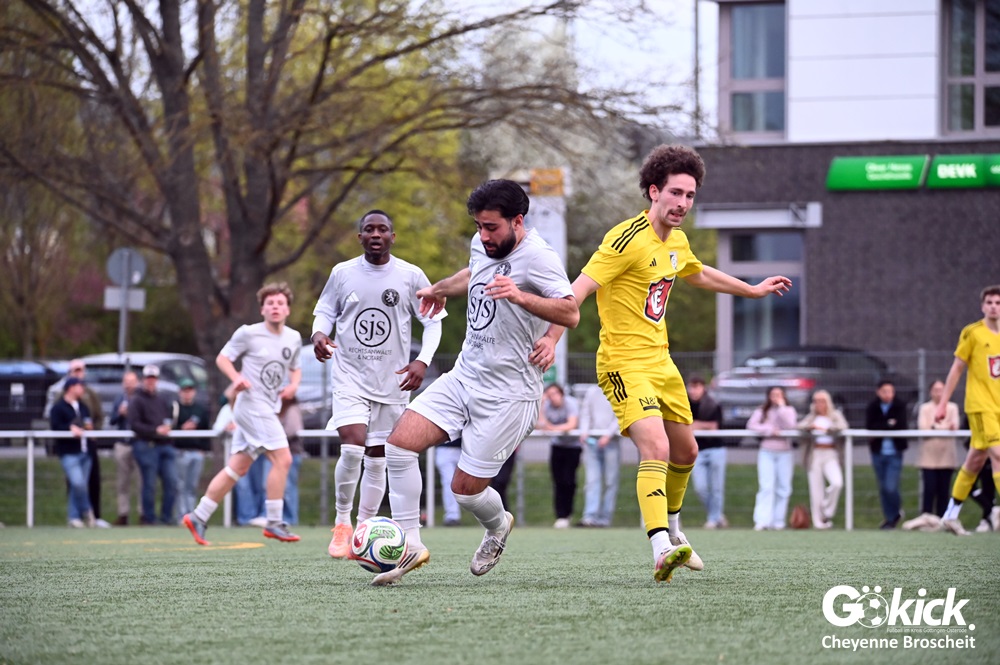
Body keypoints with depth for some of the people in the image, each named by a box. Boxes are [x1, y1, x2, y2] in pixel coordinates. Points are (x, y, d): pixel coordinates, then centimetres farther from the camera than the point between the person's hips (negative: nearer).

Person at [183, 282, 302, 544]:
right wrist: (236, 377, -19)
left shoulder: (294, 339, 11)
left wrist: (293, 384, 4)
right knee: (282, 458, -16)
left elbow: (295, 368, 26)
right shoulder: (248, 333, -6)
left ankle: (198, 517, 15)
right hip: (252, 404, -7)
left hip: (269, 409, 7)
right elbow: (222, 358, 0)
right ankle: (274, 523, -11)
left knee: (237, 467, 9)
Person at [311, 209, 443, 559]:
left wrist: (423, 360, -10)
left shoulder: (411, 276, -1)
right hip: (350, 376, -1)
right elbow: (324, 311, 12)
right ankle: (342, 522, -2)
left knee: (377, 459, 6)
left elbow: (433, 320, 5)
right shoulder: (342, 273, 1)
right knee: (352, 446, -20)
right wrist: (319, 333, -11)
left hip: (392, 382, 1)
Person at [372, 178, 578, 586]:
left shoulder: (537, 257, -18)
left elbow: (570, 314, -29)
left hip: (508, 394, -8)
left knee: (465, 488, -3)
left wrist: (521, 296, -43)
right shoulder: (482, 245, 7)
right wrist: (439, 289, 51)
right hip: (464, 378, 8)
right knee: (400, 443, -10)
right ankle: (410, 546, -4)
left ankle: (498, 526, 33)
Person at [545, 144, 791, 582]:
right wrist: (552, 338, -39)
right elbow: (580, 287, -26)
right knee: (655, 448, -25)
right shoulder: (629, 238, -18)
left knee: (685, 452, 19)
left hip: (661, 361, 9)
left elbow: (698, 274, 33)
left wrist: (754, 290, 44)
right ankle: (662, 550, -36)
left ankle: (671, 528, 44)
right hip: (624, 364, -9)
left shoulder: (676, 241, 9)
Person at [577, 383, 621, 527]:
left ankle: (605, 518, 2)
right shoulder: (591, 391, 16)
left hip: (612, 440, -2)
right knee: (592, 480, -7)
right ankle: (590, 516, -14)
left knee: (610, 481, -2)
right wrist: (584, 432, -6)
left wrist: (608, 435, -14)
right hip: (592, 439, 2)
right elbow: (585, 413, 12)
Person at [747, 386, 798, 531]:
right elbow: (751, 425, -5)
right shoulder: (761, 411, 8)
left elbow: (790, 426, -10)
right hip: (767, 452, -1)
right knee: (766, 487, -12)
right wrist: (769, 430, -13)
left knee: (783, 488, 1)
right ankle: (762, 520, -19)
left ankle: (778, 521, 5)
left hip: (785, 452, 1)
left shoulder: (789, 410, 8)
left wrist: (782, 407, -9)